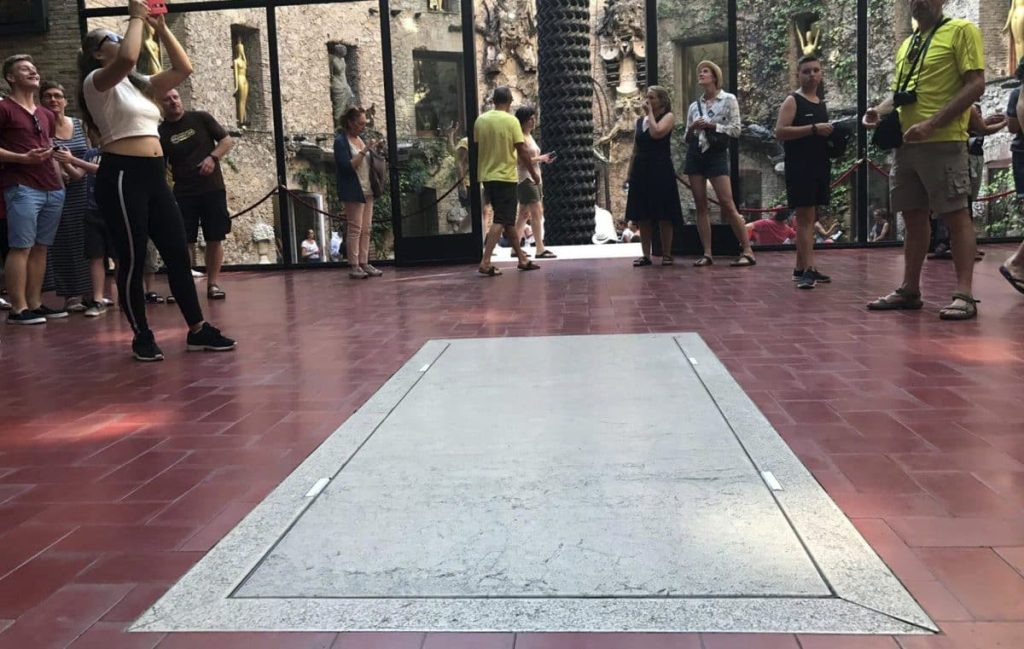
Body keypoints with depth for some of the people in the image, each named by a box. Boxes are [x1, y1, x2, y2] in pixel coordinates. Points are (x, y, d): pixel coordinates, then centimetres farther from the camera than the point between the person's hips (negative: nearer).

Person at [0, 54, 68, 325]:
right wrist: (22, 158, -17)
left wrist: (63, 156, 12)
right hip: (22, 187, -7)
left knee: (40, 248, 8)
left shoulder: (47, 115, 22)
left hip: (53, 188, 7)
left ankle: (35, 304, 12)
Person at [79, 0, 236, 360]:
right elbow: (127, 59, -23)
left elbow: (183, 68, 17)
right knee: (132, 259, -3)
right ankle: (142, 337, 7)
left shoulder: (140, 85, 21)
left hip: (154, 176, 8)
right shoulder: (97, 83, -2)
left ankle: (198, 330, 11)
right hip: (121, 176, -8)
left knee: (178, 253, 5)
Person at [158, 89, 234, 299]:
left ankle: (213, 283, 8)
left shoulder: (201, 118, 2)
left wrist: (213, 157, -14)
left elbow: (227, 140, 3)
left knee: (215, 238, 0)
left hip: (213, 188, 0)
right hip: (183, 193, 0)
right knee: (185, 241, -3)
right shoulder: (161, 133, 3)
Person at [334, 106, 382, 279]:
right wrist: (364, 151, -20)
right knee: (355, 229, -7)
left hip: (367, 190, 8)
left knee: (366, 229, 6)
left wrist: (374, 151, 5)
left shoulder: (360, 139, 14)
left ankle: (364, 263, 10)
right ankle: (354, 266, -4)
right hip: (353, 191, -8)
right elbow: (347, 166, -17)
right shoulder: (340, 141, -8)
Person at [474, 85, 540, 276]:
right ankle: (485, 262, -16)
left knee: (508, 220, 14)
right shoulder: (511, 121, -10)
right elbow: (522, 151, -11)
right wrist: (533, 173, -1)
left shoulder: (480, 120, 5)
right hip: (506, 177, -6)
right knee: (501, 221, -6)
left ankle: (522, 258, 23)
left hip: (487, 176, 6)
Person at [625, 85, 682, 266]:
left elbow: (656, 133, -20)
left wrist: (650, 113, -7)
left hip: (660, 170, -5)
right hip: (641, 170, 6)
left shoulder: (668, 116, 1)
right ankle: (645, 255, 9)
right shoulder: (639, 121, 17)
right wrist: (630, 173, 13)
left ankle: (666, 255, 3)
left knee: (664, 215, -3)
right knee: (643, 215, 4)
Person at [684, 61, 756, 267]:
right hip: (695, 154, 5)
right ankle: (707, 253, 4)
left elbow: (736, 130, -5)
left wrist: (711, 126, -12)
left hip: (717, 154, -5)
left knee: (727, 204, -11)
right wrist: (692, 129, -5)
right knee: (701, 205, 1)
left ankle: (747, 251, -6)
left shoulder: (728, 99, 1)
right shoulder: (694, 105, 13)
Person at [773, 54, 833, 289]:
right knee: (805, 217, -11)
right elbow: (780, 132, -17)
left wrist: (832, 136, 9)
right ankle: (808, 270, -14)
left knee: (808, 218, 11)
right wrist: (813, 129, -22)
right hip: (800, 168, -8)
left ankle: (800, 268, 17)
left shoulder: (822, 104, 18)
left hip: (820, 167, 8)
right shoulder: (792, 101, -5)